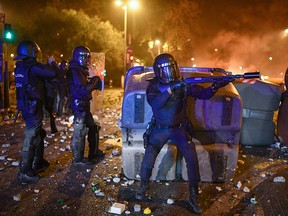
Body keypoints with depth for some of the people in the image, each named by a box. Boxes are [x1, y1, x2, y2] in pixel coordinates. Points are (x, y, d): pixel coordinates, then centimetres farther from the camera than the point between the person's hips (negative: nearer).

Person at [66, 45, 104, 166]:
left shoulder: (80, 71, 15)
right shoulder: (75, 72, -18)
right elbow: (83, 90, -26)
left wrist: (93, 81, 2)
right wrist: (95, 81, -14)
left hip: (84, 105, 11)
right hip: (79, 105, -11)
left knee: (93, 128, 18)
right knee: (79, 133, -3)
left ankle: (94, 153, 31)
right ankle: (77, 159, 7)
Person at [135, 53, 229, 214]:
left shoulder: (183, 84, -4)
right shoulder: (154, 86, -7)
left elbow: (203, 94, -7)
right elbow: (155, 103, -25)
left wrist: (216, 86, -26)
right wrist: (170, 90, -34)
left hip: (179, 128, 1)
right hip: (160, 128, 0)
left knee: (192, 158, -14)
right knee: (149, 157, -14)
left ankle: (194, 196, 2)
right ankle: (144, 185, 16)